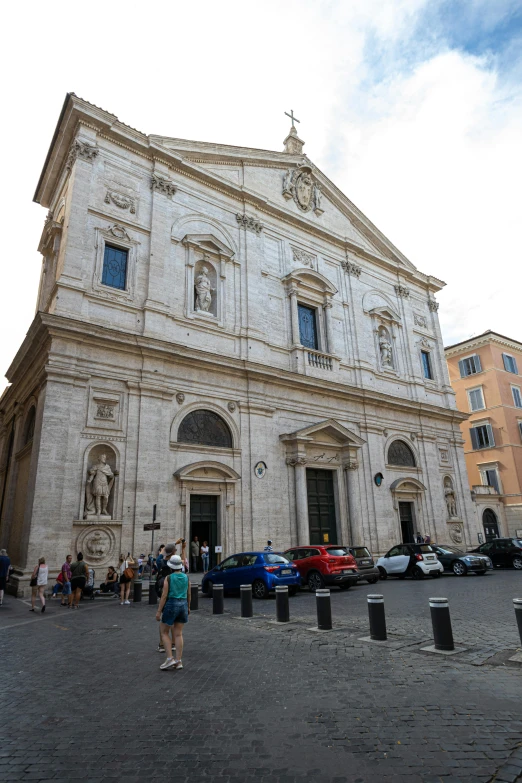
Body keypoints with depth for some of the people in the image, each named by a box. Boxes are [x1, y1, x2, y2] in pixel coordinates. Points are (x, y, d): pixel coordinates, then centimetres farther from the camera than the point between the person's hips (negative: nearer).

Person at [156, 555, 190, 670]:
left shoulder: (168, 578, -11)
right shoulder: (186, 577, 3)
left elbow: (164, 596, -13)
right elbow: (188, 594, 9)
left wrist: (159, 611, -8)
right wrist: (188, 607, 21)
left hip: (171, 605, -5)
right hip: (183, 605, 5)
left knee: (164, 632, 11)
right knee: (178, 634, 10)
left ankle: (170, 659, 3)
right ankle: (179, 661, 8)